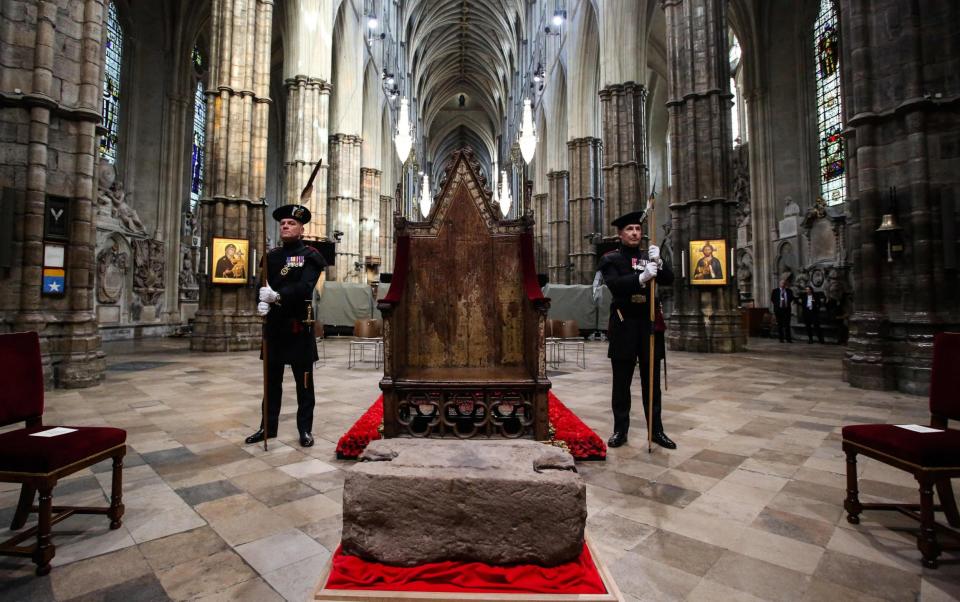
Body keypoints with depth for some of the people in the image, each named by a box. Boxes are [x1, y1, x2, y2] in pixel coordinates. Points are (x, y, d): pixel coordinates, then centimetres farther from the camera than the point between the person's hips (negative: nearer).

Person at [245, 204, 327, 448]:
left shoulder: (310, 255, -3)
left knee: (303, 381, 4)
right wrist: (262, 302, -19)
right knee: (272, 379, 14)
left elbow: (305, 287, -17)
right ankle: (268, 426, 28)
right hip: (274, 325, 5)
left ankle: (305, 429, 16)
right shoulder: (271, 256, 12)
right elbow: (263, 285, 3)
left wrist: (277, 295, -32)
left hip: (299, 325, -5)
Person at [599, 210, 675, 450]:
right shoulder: (611, 258, 0)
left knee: (652, 380, 9)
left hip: (649, 323, 3)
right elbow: (614, 285, -17)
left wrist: (658, 263, -18)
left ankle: (656, 430, 21)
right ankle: (620, 430, 16)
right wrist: (641, 277, -31)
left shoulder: (649, 256, 12)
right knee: (621, 381, 5)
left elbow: (669, 280, 0)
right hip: (624, 324, -3)